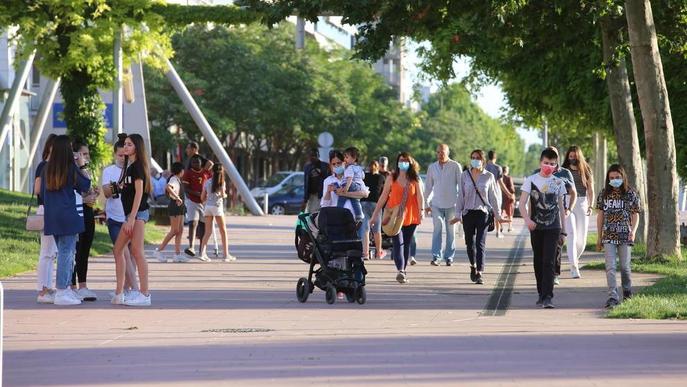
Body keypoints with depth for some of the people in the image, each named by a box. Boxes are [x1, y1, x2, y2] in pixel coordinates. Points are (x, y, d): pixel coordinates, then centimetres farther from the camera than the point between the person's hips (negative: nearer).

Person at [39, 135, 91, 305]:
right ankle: (62, 292, -6)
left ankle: (66, 288, 17)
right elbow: (85, 186, 1)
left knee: (63, 252, 15)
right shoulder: (71, 168, -9)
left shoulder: (47, 169, 6)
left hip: (51, 216, 6)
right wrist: (81, 166, 9)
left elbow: (41, 192, 13)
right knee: (67, 252, -4)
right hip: (68, 215, -6)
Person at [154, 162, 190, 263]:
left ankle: (177, 254, 6)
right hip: (175, 206, -10)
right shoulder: (174, 179, -13)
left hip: (180, 207, 10)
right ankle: (159, 250, -4)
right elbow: (168, 187, -34)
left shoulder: (178, 180, 17)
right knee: (174, 231, -9)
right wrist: (177, 197, -30)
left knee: (180, 231, 7)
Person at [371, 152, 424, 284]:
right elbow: (383, 196, 7)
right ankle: (400, 271, -26)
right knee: (398, 242, -14)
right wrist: (375, 213, 6)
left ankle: (403, 271, 19)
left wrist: (421, 211, -16)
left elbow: (420, 196, -1)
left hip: (410, 216, 2)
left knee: (407, 244, 8)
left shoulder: (415, 179, 6)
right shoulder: (392, 178, 5)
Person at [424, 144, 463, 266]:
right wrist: (426, 204, 11)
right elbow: (428, 186, 14)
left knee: (450, 231, 4)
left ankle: (449, 257, 11)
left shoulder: (455, 166, -1)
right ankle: (436, 256, -14)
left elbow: (461, 185, -1)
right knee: (437, 229, -11)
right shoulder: (432, 167, 8)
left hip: (452, 204, -1)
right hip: (437, 204, 1)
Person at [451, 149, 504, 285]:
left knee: (480, 243, -11)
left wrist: (498, 215, 6)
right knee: (470, 242, 11)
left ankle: (479, 273, -15)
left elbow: (493, 197, 6)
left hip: (483, 213, -2)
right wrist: (458, 215, 4)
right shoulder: (465, 175, 4)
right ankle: (473, 266, 36)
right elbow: (461, 196, 7)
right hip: (468, 213, 2)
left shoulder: (488, 176, 1)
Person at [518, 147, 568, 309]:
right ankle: (541, 293, 24)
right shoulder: (531, 180, 0)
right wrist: (527, 219, -25)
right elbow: (522, 203, -7)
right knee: (538, 261, 9)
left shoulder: (559, 183, 6)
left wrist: (563, 231, 12)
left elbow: (561, 207, 13)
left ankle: (548, 297, -17)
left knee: (549, 262, -12)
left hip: (553, 227, -1)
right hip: (536, 227, 1)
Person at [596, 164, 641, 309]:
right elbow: (600, 215, 11)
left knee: (625, 266, 4)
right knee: (610, 267, -8)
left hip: (625, 236, -1)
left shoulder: (631, 194, 1)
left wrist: (633, 231, -13)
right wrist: (599, 237, 10)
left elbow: (635, 215, 3)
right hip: (608, 236, 1)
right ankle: (613, 297, -11)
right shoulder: (604, 194, 6)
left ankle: (627, 293, 26)